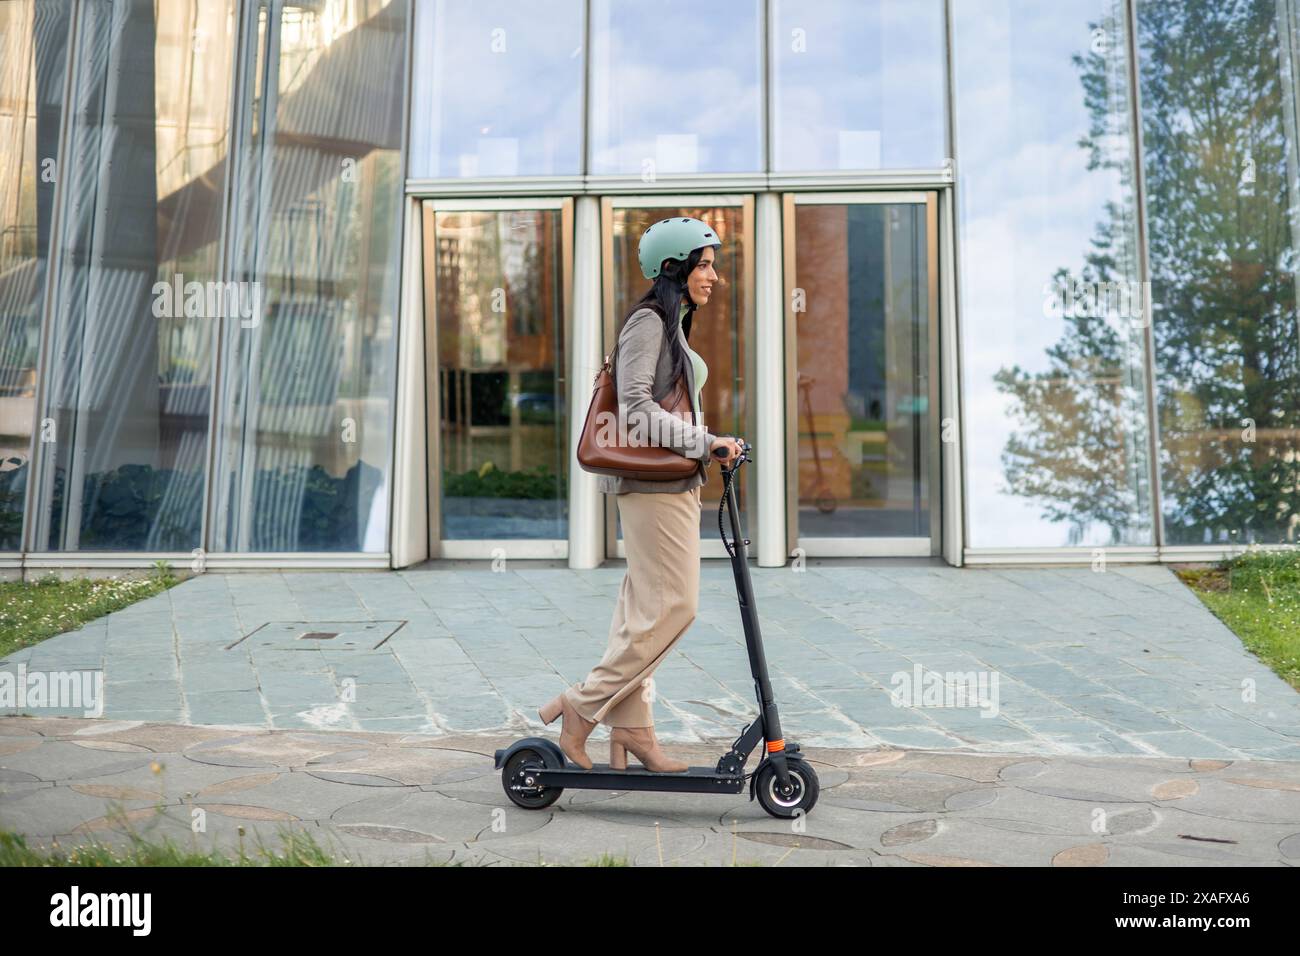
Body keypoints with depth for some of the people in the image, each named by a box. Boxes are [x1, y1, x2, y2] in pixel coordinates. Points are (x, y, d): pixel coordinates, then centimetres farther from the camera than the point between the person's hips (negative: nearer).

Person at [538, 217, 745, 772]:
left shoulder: (673, 325, 20)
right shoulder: (648, 320, -11)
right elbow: (636, 407, -19)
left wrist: (711, 448, 16)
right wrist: (706, 443, -21)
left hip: (671, 481, 10)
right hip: (655, 483, -10)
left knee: (644, 609, 10)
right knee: (672, 607, -9)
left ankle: (631, 728, 16)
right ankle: (581, 707, -1)